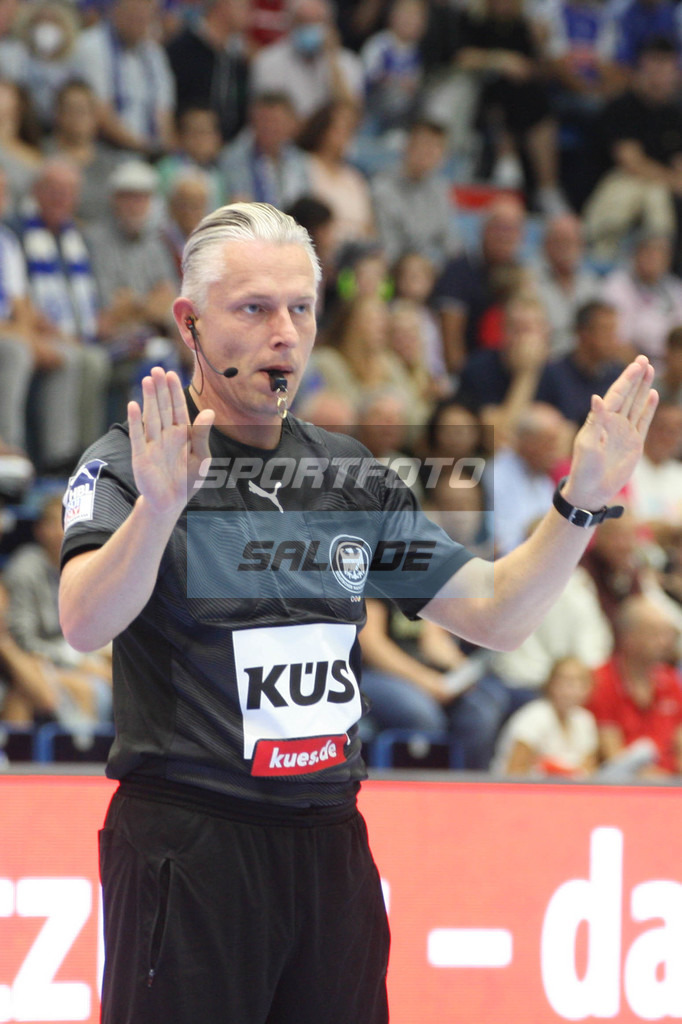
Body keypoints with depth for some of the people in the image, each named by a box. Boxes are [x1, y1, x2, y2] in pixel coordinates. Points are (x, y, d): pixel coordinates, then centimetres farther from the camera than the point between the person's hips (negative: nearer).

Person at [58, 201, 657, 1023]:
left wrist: (580, 501, -4)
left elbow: (494, 615, 12)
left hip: (329, 845, 5)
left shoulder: (350, 473, 12)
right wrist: (159, 508, -43)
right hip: (185, 851, -5)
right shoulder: (130, 463, -6)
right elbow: (85, 624, -24)